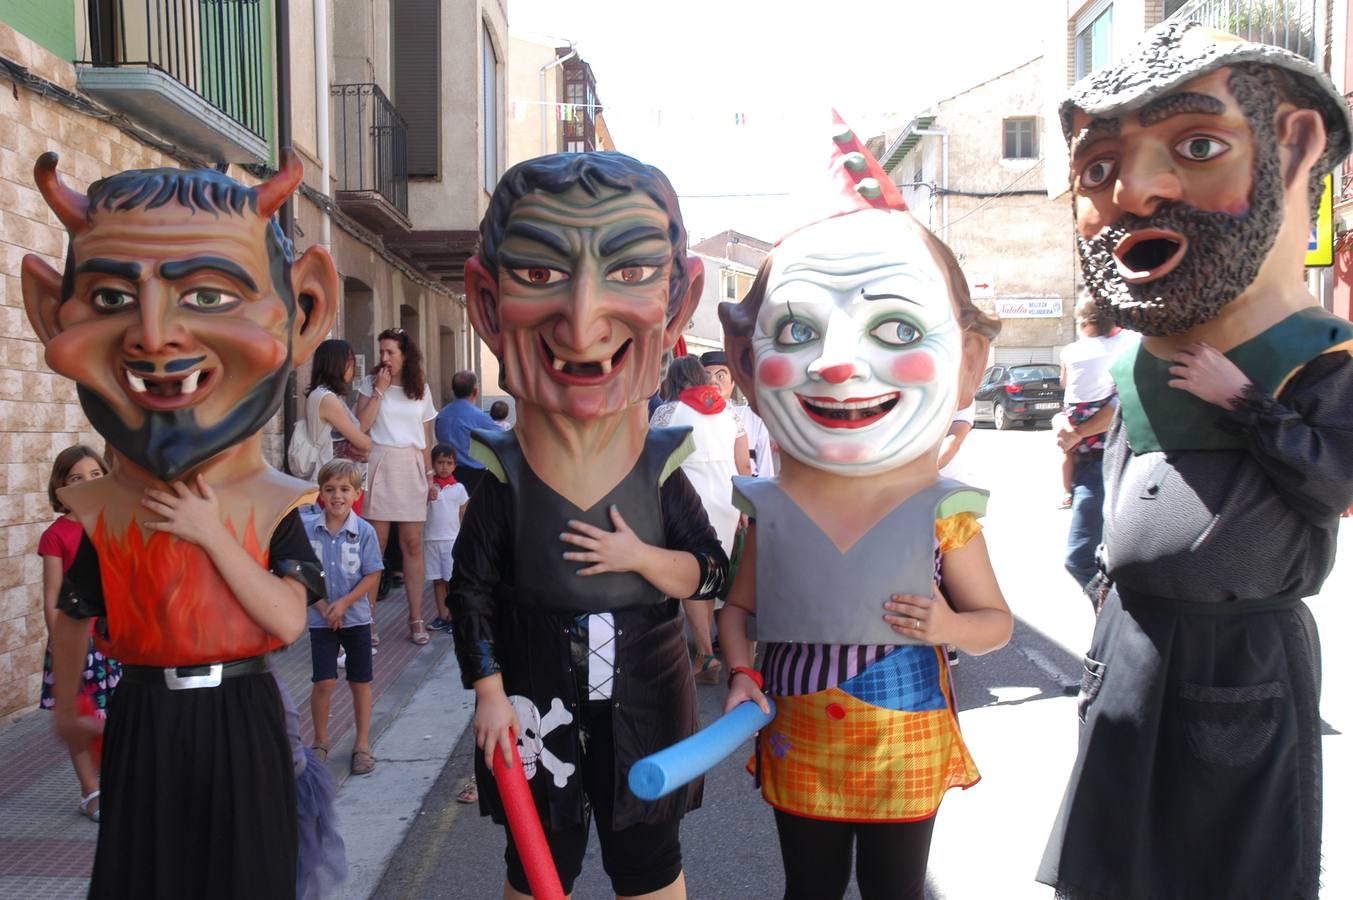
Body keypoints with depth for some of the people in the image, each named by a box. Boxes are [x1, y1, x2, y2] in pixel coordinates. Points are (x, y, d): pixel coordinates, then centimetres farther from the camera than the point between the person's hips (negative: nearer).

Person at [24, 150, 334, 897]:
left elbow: (290, 619, -20)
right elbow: (72, 619, 7)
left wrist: (212, 534, -22)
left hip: (240, 720, -1)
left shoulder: (274, 508, -12)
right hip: (142, 722, 1)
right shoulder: (100, 515, -7)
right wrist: (67, 711, 13)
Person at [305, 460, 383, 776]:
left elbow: (372, 576, -8)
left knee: (360, 682, 8)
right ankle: (320, 741, 19)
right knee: (324, 682, -3)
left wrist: (344, 603, -16)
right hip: (320, 618, 0)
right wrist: (323, 606, -12)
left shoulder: (364, 531, -9)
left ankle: (362, 744, 21)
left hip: (356, 617, 0)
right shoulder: (307, 528, -6)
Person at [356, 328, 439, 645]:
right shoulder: (371, 383, 4)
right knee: (375, 544, -2)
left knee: (412, 545, 3)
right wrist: (380, 390, -9)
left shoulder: (422, 389, 12)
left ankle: (416, 618, 8)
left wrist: (430, 475, 12)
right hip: (380, 465, -2)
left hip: (411, 468, 2)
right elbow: (362, 424, -11)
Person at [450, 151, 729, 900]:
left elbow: (711, 573, -5)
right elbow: (472, 594, -6)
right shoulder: (503, 479, -13)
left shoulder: (661, 470, -10)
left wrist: (642, 557, -21)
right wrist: (489, 692, -9)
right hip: (537, 699, 0)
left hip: (643, 697, 1)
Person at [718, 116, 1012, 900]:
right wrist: (742, 675, -12)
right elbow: (740, 608, 4)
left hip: (904, 752, -1)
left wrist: (952, 626, -21)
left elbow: (998, 620, -1)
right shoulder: (772, 515, -10)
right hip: (799, 748, 1)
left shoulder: (943, 516, -14)